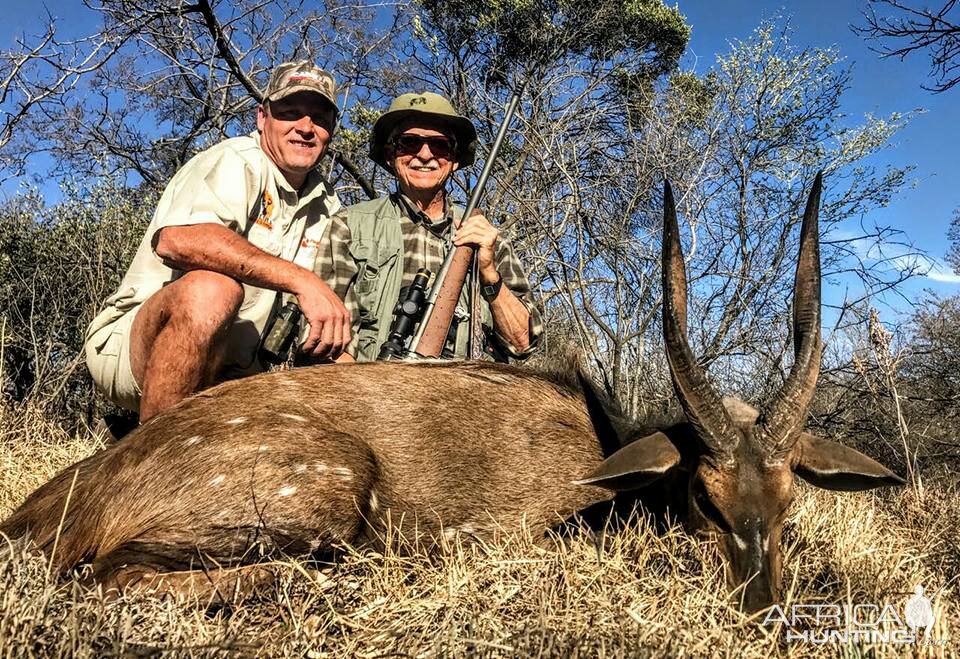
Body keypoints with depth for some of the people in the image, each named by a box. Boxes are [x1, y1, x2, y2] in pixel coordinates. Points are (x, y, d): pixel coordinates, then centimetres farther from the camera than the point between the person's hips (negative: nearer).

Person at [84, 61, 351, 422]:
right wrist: (301, 280, -38)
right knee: (210, 287, -36)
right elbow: (177, 240, -33)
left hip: (231, 373, 7)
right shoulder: (236, 161, -11)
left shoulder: (326, 205, 12)